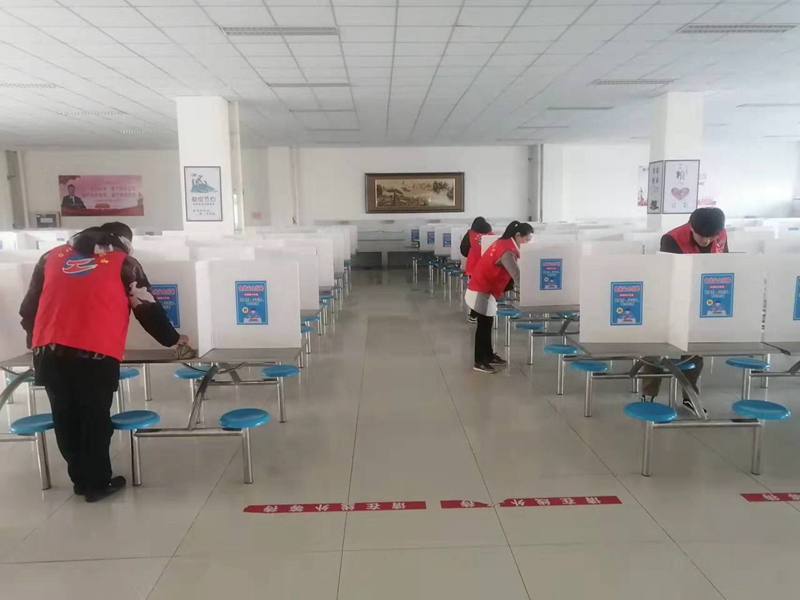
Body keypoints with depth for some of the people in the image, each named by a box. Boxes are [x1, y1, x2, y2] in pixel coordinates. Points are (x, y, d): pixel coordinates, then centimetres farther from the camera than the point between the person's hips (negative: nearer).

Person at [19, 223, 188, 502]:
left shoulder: (52, 256, 20)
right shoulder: (123, 263, 9)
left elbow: (29, 305, 23)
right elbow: (147, 309, 11)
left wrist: (35, 340, 37)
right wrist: (172, 339, 24)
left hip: (48, 351, 4)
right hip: (95, 354, -4)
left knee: (65, 418, 16)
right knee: (95, 419, 9)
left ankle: (80, 478, 29)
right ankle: (97, 483, 19)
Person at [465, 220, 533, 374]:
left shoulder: (505, 244, 8)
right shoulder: (507, 251, -23)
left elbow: (512, 274, 10)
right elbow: (517, 276, -29)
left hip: (484, 289, 9)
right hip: (481, 291, -9)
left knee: (487, 324, 15)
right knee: (484, 325, -2)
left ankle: (489, 356, 25)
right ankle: (480, 362, 6)